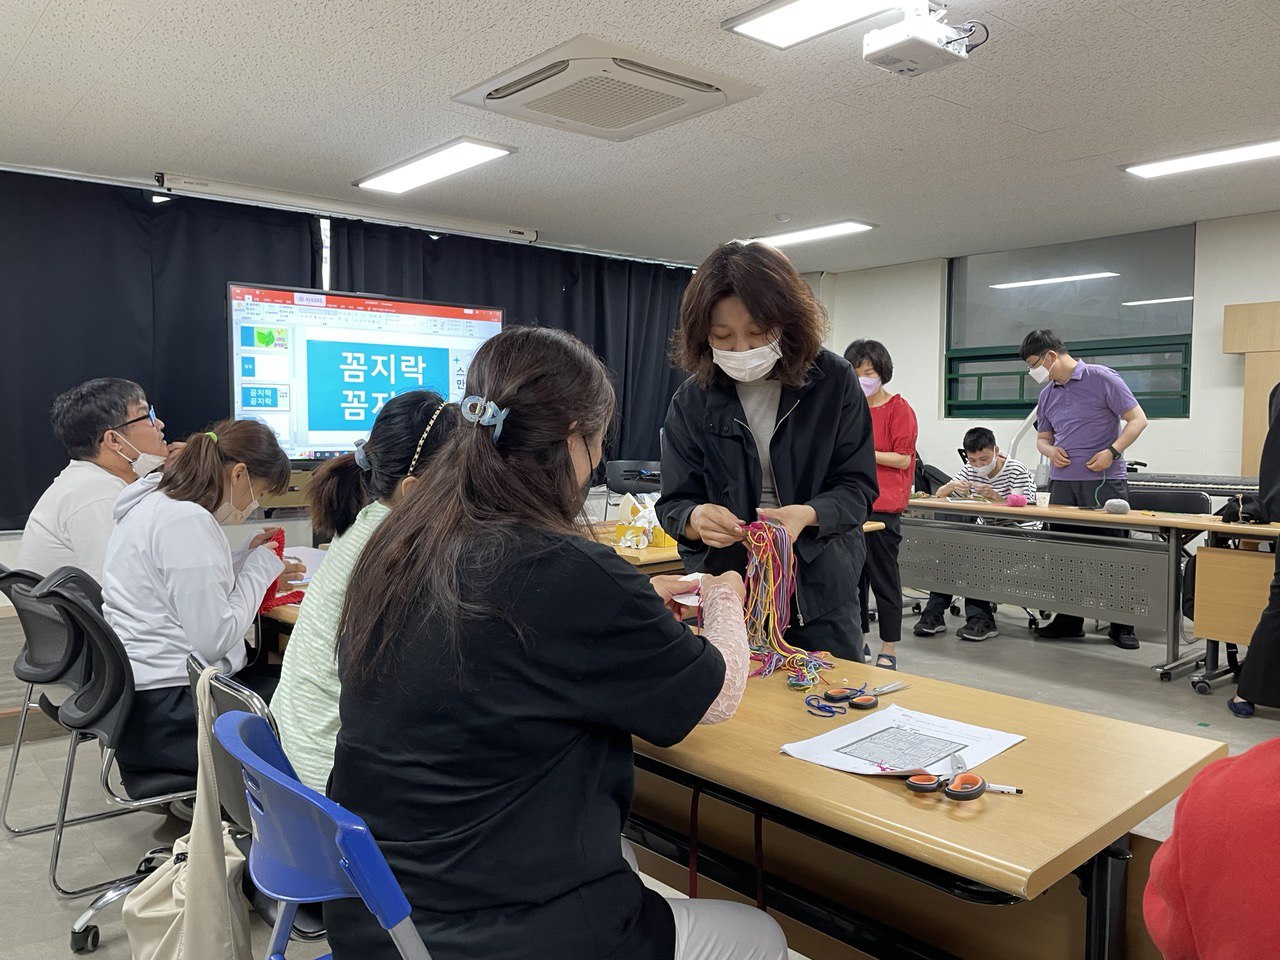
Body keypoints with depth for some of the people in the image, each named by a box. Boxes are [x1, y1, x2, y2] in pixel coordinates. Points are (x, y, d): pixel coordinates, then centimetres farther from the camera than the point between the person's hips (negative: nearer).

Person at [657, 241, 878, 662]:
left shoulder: (833, 381, -6)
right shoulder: (691, 399, -4)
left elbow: (857, 488, -5)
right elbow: (673, 504, -3)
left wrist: (807, 514, -26)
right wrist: (696, 518, -27)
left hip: (821, 590, 0)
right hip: (726, 587, 1)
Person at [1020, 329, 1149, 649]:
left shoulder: (1102, 379, -6)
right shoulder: (1047, 394, 13)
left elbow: (1137, 419, -6)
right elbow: (1042, 437, 23)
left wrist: (1112, 451, -18)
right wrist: (1049, 450, 0)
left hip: (1103, 481, -6)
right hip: (1062, 482, 6)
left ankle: (1121, 625, 11)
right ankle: (1068, 620, 18)